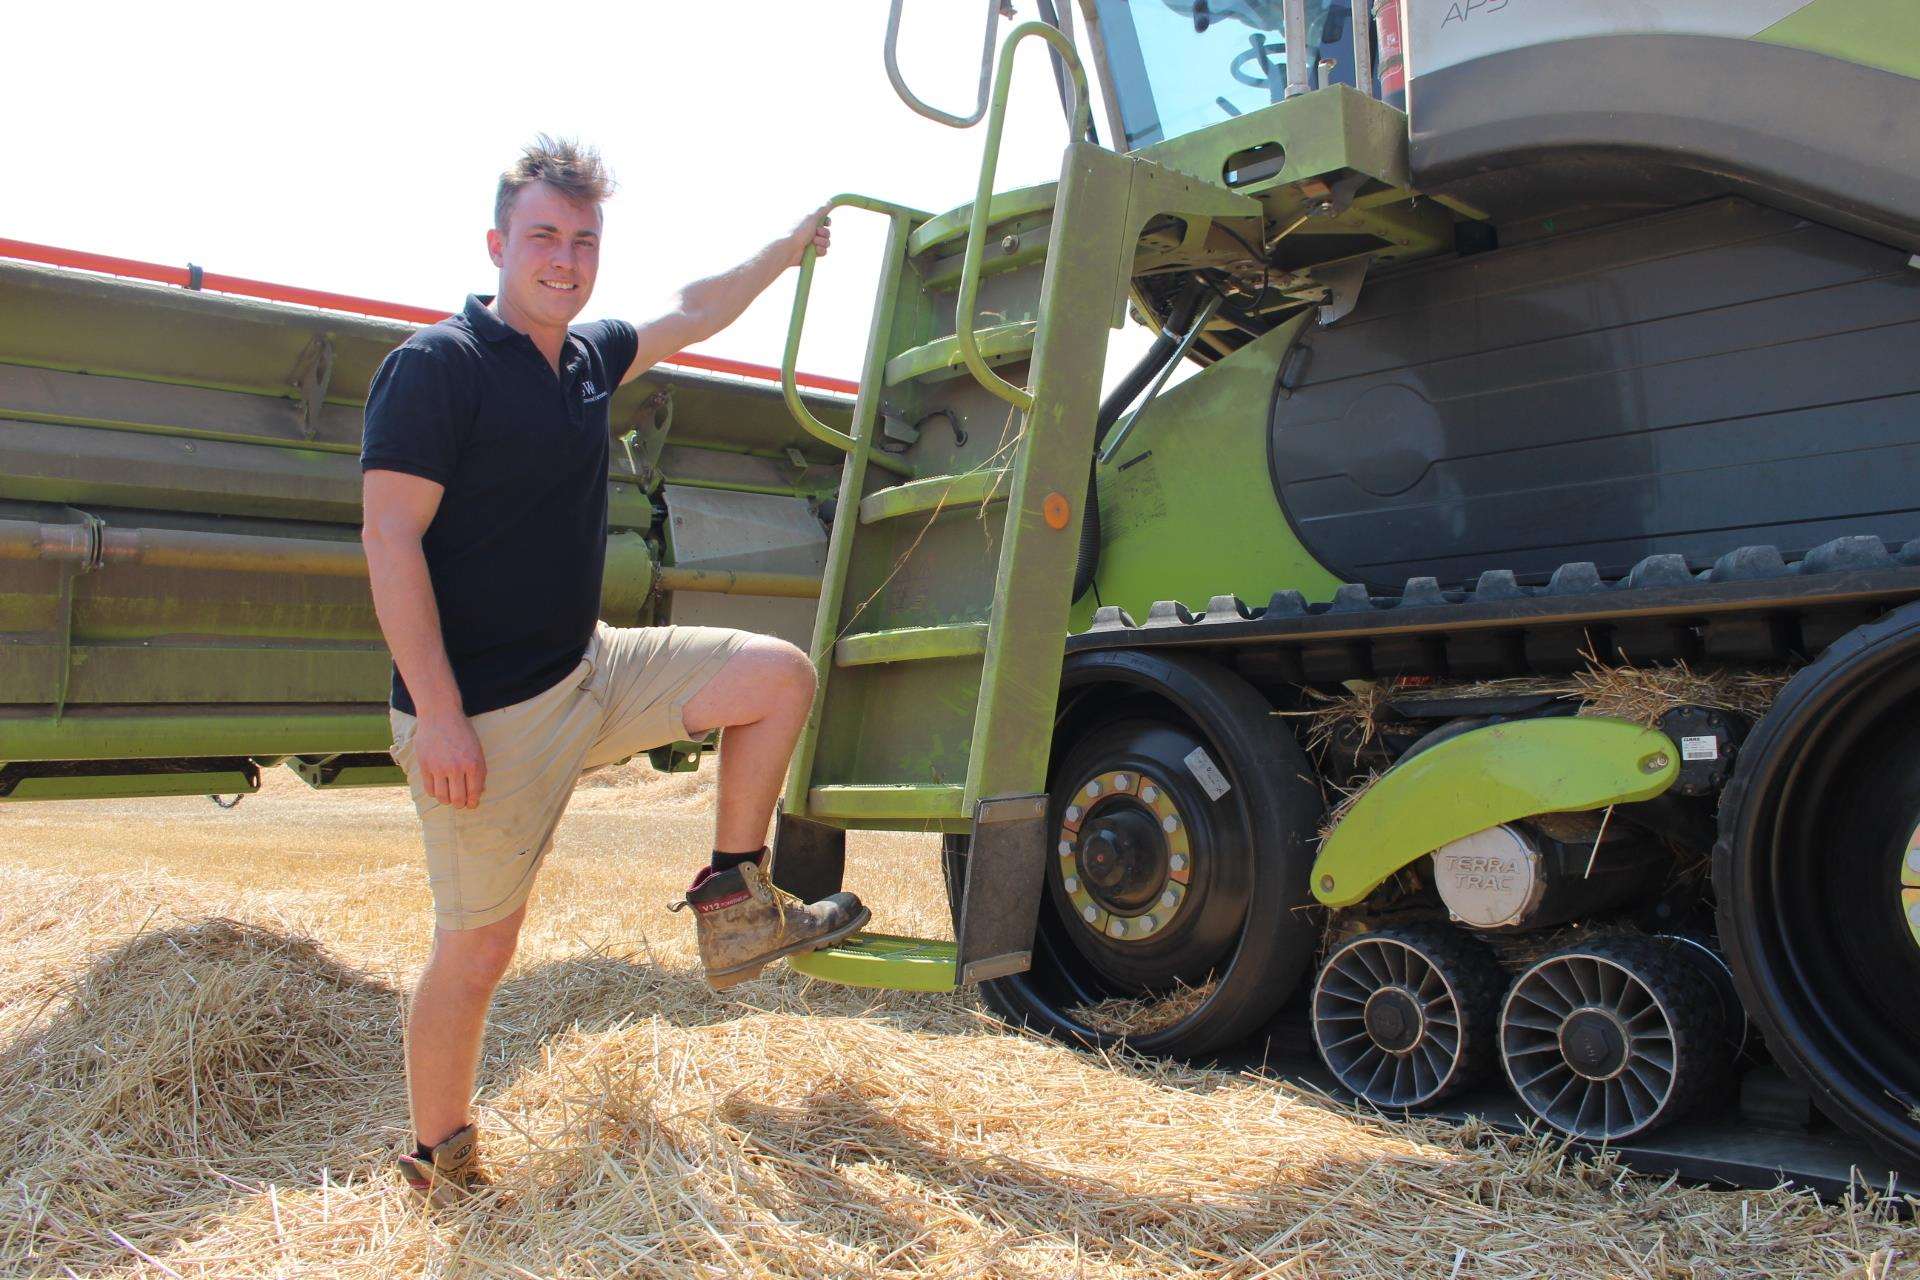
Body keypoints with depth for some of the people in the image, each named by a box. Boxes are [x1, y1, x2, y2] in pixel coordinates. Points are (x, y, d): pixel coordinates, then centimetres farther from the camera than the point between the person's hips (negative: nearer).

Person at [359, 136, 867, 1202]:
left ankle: (735, 903, 13)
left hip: (593, 670, 8)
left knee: (780, 675, 4)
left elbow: (692, 314, 28)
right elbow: (390, 538, -17)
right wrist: (437, 713, -22)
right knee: (479, 947, 1)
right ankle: (440, 1164, 23)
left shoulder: (590, 356, 10)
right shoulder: (438, 364, -13)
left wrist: (785, 252, 37)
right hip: (488, 715, -8)